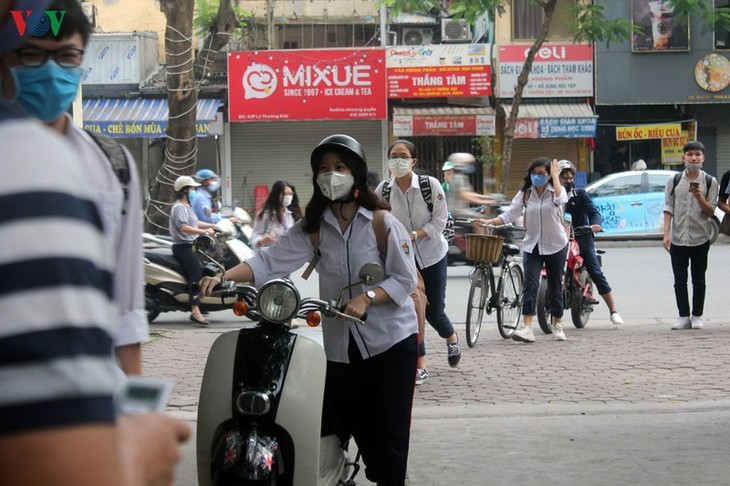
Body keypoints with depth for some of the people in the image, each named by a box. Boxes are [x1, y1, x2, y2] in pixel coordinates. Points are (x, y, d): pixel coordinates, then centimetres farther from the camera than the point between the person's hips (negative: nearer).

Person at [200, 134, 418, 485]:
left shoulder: (381, 222, -5)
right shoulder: (312, 228, 6)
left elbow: (406, 279, -7)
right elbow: (271, 261, -5)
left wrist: (367, 298, -24)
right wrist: (223, 277, -21)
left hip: (392, 341, -4)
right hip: (342, 347, 4)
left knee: (391, 433, -5)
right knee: (359, 430, 8)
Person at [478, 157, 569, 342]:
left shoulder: (556, 191, -5)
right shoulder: (525, 193, 2)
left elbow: (561, 200, -30)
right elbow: (509, 215, -3)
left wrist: (555, 175, -22)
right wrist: (490, 222, -17)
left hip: (555, 246, -1)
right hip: (532, 245, 1)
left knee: (555, 287, 8)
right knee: (530, 286, -13)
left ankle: (557, 325, 25)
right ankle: (526, 328, -20)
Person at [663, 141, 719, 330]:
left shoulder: (710, 182, 2)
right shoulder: (674, 181, 5)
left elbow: (710, 211, 1)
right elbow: (668, 208, 4)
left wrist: (699, 197, -17)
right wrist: (666, 234, -5)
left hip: (700, 238, -1)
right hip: (677, 238, 1)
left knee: (699, 280, 4)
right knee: (680, 281, 4)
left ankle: (697, 316, 12)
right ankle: (683, 316, 11)